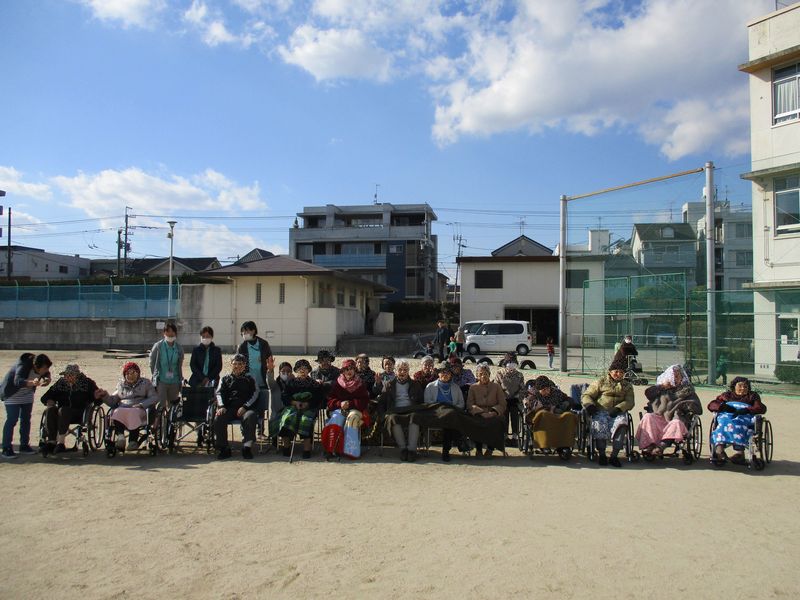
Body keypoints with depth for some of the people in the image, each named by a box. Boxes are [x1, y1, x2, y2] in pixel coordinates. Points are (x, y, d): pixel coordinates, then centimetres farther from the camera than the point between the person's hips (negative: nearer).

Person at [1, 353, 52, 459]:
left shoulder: (41, 367, -14)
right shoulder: (23, 366, -33)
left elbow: (46, 374, 7)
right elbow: (17, 381, -47)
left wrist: (47, 379, -18)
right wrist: (32, 382, -65)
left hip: (27, 395, 7)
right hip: (12, 394, -7)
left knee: (26, 419, 8)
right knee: (12, 420, -10)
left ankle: (24, 446, 17)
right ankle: (6, 449, -5)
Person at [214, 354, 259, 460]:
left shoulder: (250, 378, 19)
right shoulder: (225, 379, 24)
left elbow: (255, 394, 5)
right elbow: (219, 393, 11)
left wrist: (245, 407, -11)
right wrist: (221, 406, -11)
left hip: (246, 408, -2)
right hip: (229, 407, 2)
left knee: (250, 417, -35)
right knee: (218, 418, -28)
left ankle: (247, 447, -28)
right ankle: (223, 448, -18)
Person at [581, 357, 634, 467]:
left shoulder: (627, 386, 21)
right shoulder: (601, 382, 15)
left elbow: (629, 402, 7)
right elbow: (586, 395, 12)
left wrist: (618, 408, -13)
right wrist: (589, 405, -11)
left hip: (618, 413, 1)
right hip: (601, 411, -1)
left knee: (621, 425, -33)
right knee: (600, 425, -33)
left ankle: (614, 456, -26)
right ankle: (601, 454, -17)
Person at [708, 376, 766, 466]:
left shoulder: (752, 396, 31)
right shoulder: (727, 394, 33)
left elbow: (762, 408, 9)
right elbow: (711, 405, 17)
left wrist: (746, 410, -11)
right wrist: (723, 406, -6)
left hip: (745, 416, -1)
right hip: (726, 415, 1)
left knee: (738, 423, -38)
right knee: (724, 422, -37)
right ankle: (719, 448, -60)